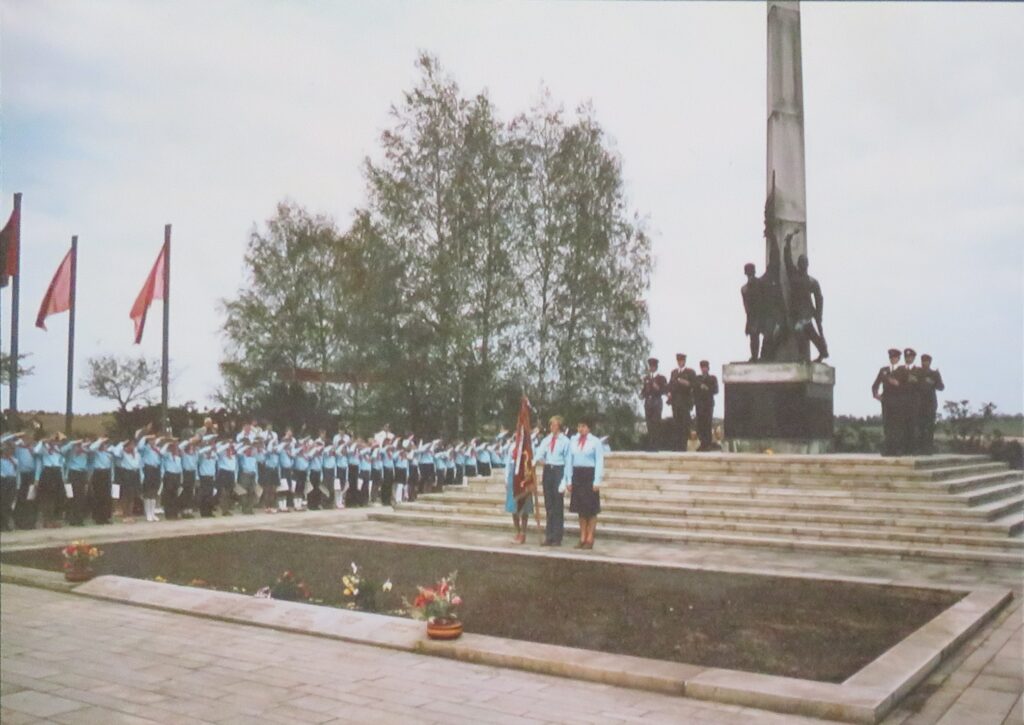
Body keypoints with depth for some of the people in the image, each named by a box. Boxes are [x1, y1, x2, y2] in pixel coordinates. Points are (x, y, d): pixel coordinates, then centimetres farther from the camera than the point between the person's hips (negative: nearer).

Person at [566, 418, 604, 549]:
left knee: (591, 509, 1)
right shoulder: (573, 441, 8)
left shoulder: (595, 441, -4)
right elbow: (569, 460, 11)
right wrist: (569, 480, 7)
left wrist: (597, 481, -11)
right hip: (577, 474, 4)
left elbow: (599, 462, -5)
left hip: (589, 474, -4)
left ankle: (589, 539, 8)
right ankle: (582, 538, 17)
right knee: (580, 508, 9)